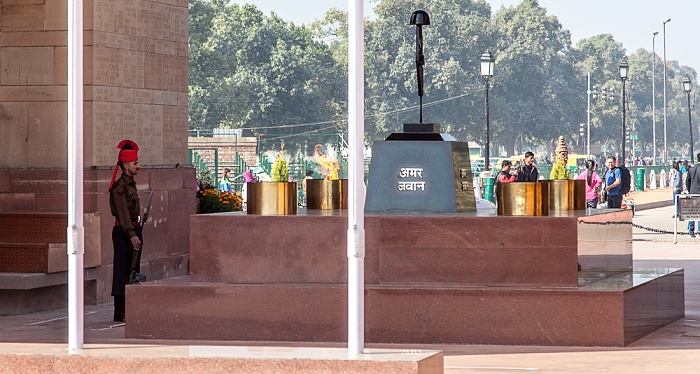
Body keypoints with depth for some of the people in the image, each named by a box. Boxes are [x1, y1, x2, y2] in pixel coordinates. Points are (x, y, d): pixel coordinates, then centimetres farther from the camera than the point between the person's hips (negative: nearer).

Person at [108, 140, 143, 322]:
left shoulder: (131, 184, 15)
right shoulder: (119, 187, -14)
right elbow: (123, 213, -20)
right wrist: (131, 235, -27)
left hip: (133, 230, 10)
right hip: (123, 232, -10)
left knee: (133, 269, 12)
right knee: (122, 270, -6)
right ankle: (120, 313, -4)